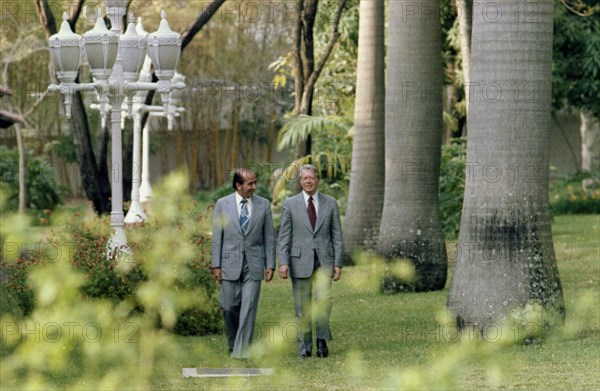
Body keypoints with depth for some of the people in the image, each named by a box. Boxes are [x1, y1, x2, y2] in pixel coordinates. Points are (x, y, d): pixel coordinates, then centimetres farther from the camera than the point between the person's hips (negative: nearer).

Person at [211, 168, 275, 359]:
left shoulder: (264, 205, 3)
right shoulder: (223, 205, 1)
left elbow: (269, 237, 5)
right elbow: (217, 237, 3)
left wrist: (270, 265, 0)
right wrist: (216, 265, -2)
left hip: (253, 264, 0)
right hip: (230, 264, 0)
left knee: (248, 308, -6)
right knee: (230, 307, 4)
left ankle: (241, 350, -5)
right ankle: (233, 344, 25)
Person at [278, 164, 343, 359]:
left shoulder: (330, 203, 8)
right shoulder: (290, 204, 5)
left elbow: (336, 235, 8)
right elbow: (284, 236, 3)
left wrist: (338, 263, 2)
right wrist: (283, 262, -7)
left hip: (324, 260, 0)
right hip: (300, 260, 0)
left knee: (324, 298, -18)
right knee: (302, 306, 1)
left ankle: (322, 339, -4)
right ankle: (304, 346, 10)